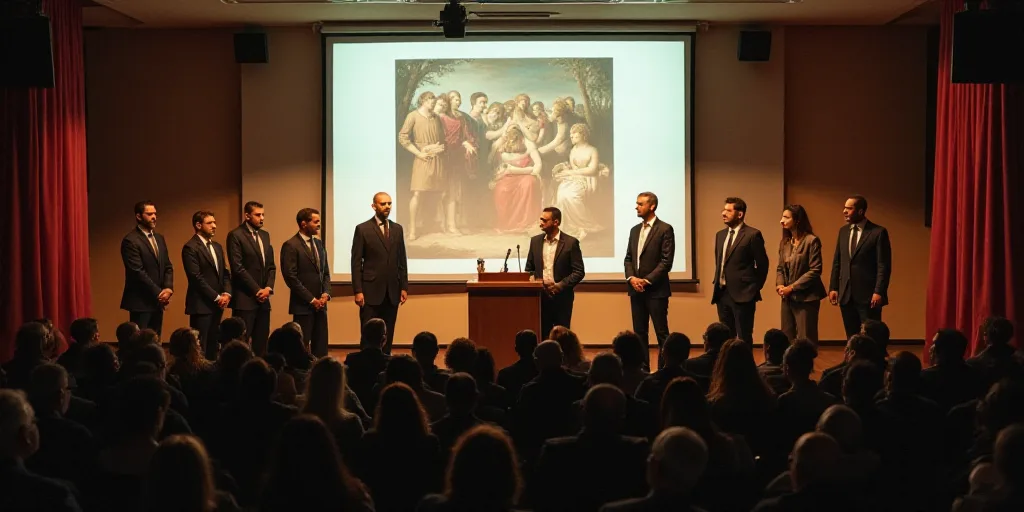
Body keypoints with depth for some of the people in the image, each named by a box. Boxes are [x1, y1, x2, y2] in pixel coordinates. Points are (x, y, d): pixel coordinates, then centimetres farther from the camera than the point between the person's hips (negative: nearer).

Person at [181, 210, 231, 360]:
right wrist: (216, 297, -14)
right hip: (201, 305, -8)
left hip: (217, 305, 8)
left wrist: (226, 293, -2)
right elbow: (196, 278, -16)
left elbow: (225, 273, 16)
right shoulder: (190, 248, -10)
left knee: (213, 346, 9)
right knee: (199, 347, -5)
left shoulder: (217, 247, 16)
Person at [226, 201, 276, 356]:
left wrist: (268, 288, -2)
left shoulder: (265, 235, 15)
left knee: (261, 341, 7)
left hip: (263, 298, 7)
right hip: (245, 299, -7)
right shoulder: (236, 235, -7)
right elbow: (237, 268, -14)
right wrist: (257, 290, -13)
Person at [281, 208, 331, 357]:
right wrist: (311, 299, -14)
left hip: (320, 305, 7)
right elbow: (290, 277, -15)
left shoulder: (319, 243, 13)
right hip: (303, 305, -7)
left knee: (321, 347, 6)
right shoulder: (291, 246, -10)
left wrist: (326, 293, -1)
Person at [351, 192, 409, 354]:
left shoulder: (397, 229, 11)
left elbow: (402, 260, 13)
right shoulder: (362, 229, -3)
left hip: (392, 292, 4)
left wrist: (404, 287, 7)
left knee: (388, 336, 6)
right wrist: (358, 291, -11)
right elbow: (356, 262, -5)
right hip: (371, 291, -4)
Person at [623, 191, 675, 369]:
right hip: (636, 289, 6)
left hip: (656, 290, -6)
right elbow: (628, 258, 14)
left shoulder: (665, 229, -6)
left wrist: (647, 280, -14)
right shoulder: (635, 230, 14)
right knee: (639, 333, 8)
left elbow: (667, 261, -12)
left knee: (661, 333, -3)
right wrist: (631, 278, -4)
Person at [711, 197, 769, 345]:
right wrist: (718, 283, 14)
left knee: (744, 338, -3)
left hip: (742, 294, -7)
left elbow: (762, 264, -5)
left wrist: (755, 287, -1)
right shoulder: (720, 235, 14)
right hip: (722, 293, 7)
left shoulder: (752, 235, -8)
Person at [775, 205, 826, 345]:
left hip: (806, 298, -7)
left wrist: (792, 287, -16)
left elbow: (815, 271, -15)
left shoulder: (811, 241, -10)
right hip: (788, 298, 7)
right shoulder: (784, 242, 11)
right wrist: (780, 284, -6)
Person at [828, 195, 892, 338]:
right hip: (846, 295, 6)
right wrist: (833, 288, 8)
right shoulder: (843, 231, 12)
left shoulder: (878, 232, -6)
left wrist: (879, 292, -16)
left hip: (869, 295, -6)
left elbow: (884, 266, -9)